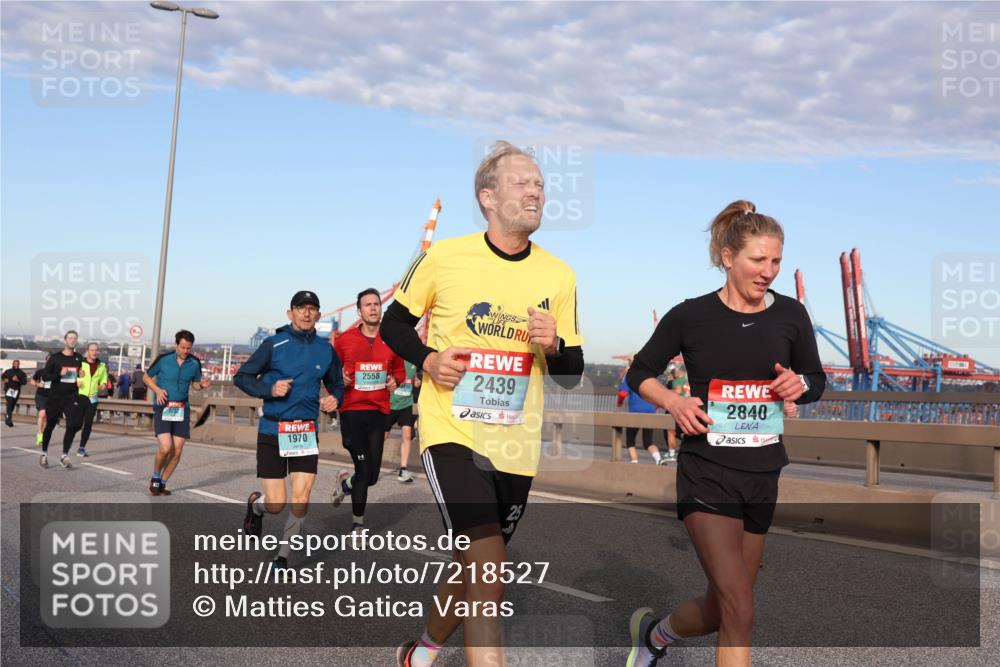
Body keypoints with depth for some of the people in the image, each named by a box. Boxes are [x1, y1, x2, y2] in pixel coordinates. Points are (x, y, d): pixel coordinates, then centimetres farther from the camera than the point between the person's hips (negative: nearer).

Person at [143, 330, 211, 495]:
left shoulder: (195, 363, 1)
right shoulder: (163, 359, -6)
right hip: (163, 408, -3)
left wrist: (202, 384, -7)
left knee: (177, 452, 0)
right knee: (165, 447, -17)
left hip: (182, 409, 3)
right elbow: (146, 377, 7)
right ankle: (155, 478, 10)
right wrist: (157, 390, -11)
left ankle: (162, 483, 20)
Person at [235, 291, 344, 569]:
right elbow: (241, 376, 0)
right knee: (276, 504, -2)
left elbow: (336, 384, 21)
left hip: (307, 432, 3)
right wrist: (269, 389, -16)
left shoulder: (326, 350, 6)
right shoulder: (273, 344, -4)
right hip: (272, 431, -2)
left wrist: (335, 399, -2)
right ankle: (256, 504, 37)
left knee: (301, 498, -10)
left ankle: (282, 557, 12)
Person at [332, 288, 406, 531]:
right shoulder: (345, 340, -1)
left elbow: (400, 370, 18)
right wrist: (339, 380, -12)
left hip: (379, 412, 3)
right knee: (365, 470, -7)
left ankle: (345, 483, 41)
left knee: (371, 475, 7)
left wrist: (395, 381, -3)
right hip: (352, 412, -3)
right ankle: (358, 521, 12)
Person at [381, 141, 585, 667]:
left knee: (472, 569, 17)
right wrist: (428, 359, -11)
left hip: (515, 444, 4)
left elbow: (571, 375, 8)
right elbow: (394, 323, 7)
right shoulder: (444, 257, -6)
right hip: (451, 432, -4)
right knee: (489, 566, -21)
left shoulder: (559, 276, 2)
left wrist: (554, 345, -13)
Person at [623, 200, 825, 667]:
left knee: (720, 610, 14)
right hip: (707, 471, -4)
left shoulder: (791, 316, 2)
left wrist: (800, 385, -8)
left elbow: (817, 381, 15)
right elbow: (639, 373, 5)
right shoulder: (691, 315, -6)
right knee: (740, 612, -16)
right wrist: (673, 401, -14)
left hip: (763, 475, 5)